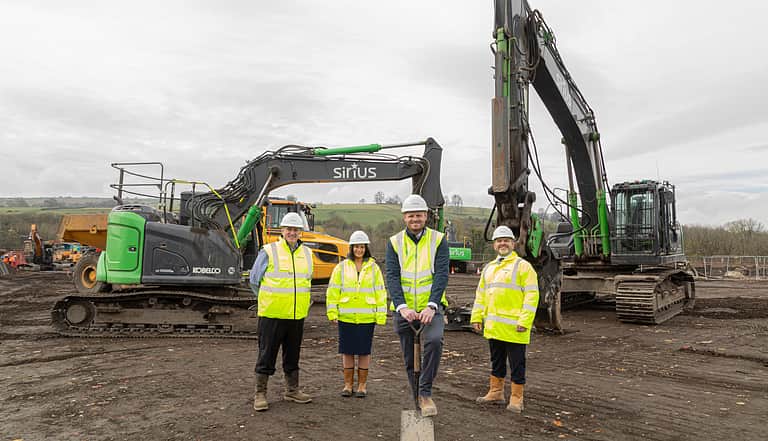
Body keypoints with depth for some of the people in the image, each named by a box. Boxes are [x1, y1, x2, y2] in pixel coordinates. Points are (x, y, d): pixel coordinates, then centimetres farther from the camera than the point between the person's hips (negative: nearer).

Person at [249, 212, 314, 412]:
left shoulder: (306, 253, 9)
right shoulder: (269, 252, -6)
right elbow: (254, 280, 3)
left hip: (297, 315, 5)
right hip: (272, 314, -5)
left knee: (293, 354, 15)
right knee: (267, 355, 3)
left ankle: (292, 391, 28)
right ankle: (260, 394, 15)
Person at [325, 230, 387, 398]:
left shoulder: (373, 268, 4)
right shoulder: (341, 267, 4)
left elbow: (380, 292, 3)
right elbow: (332, 291, 4)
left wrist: (381, 315, -2)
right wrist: (332, 313, -3)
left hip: (366, 318, 0)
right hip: (346, 317, 0)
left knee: (364, 352, 6)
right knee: (347, 351, 7)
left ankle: (362, 386, 19)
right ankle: (348, 385, 20)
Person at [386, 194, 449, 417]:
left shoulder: (438, 240, -1)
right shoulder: (394, 242, 2)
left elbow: (441, 275, -10)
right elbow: (392, 277, -7)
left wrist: (431, 307, -22)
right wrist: (402, 307, -21)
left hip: (431, 307, -2)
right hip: (404, 309, 2)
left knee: (434, 340, -29)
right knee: (409, 360, 10)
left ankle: (426, 393, -15)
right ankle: (418, 398, 28)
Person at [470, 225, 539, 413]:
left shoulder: (522, 266, -5)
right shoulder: (488, 268, 16)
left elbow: (532, 295, -11)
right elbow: (480, 294, 19)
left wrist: (525, 321, -18)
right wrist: (477, 317, 11)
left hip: (513, 327, -6)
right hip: (493, 326, 6)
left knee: (516, 363, 3)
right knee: (496, 361, 18)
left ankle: (516, 398, 15)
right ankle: (496, 392, 31)